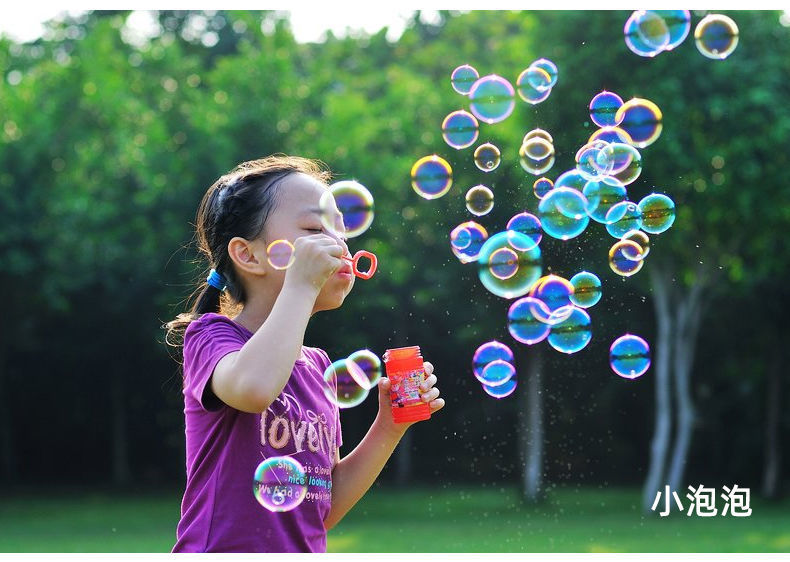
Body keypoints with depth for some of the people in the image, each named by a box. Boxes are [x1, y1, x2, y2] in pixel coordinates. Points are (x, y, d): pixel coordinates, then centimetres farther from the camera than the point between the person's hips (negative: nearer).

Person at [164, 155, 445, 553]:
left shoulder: (317, 365, 11)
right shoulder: (212, 335, -7)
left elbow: (324, 508, 12)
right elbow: (255, 387, -32)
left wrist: (389, 426, 3)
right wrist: (302, 283, -22)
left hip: (307, 551, 6)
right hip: (224, 549, -6)